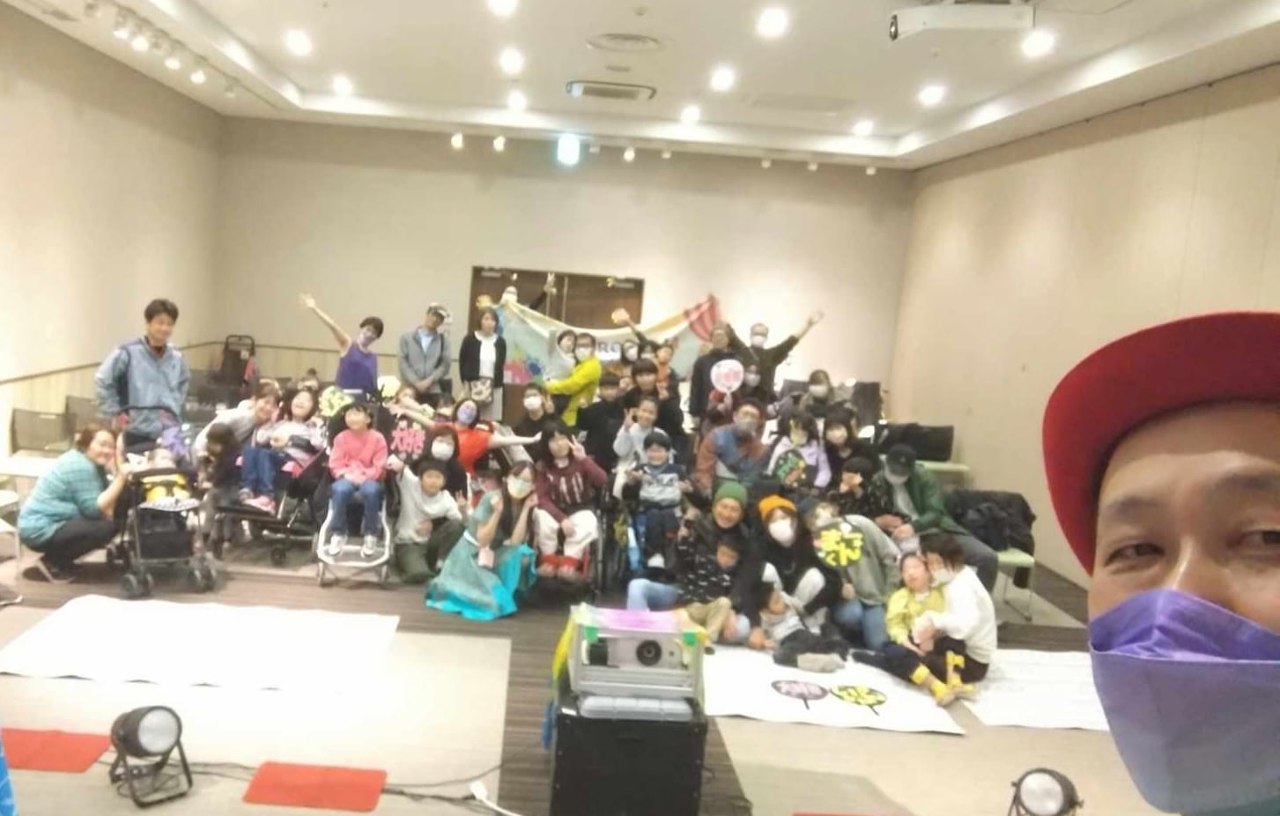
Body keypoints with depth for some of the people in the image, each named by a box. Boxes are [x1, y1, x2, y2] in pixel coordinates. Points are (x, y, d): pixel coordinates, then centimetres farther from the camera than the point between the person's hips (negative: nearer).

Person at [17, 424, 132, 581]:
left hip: (50, 524, 10)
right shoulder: (79, 466, -20)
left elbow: (105, 506, 2)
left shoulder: (92, 463, 9)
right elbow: (94, 509, -23)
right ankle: (52, 563, -8)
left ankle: (58, 559, 11)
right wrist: (120, 478, -27)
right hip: (41, 530, -10)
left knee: (114, 521, 5)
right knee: (106, 527, -24)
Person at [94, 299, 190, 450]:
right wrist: (115, 412, -4)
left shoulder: (177, 358, 9)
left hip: (171, 435, 5)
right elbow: (102, 381, -5)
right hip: (139, 435, -4)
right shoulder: (128, 353, -9)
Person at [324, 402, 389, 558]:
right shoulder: (341, 438, 5)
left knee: (370, 491, -38)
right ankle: (338, 535, -18)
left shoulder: (377, 438, 0)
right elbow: (335, 464, 1)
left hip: (369, 479, -1)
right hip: (347, 478, 1)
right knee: (340, 489, -36)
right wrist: (347, 475, -17)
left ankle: (371, 535, -19)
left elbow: (379, 466, -4)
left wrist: (364, 477, -19)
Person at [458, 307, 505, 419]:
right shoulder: (470, 339, 0)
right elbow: (462, 363, 1)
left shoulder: (500, 342, 6)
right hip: (473, 386, -2)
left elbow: (501, 365, 9)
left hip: (494, 387, 2)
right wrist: (466, 383, -6)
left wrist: (496, 383, -2)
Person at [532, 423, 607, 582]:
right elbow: (542, 498, -11)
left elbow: (603, 481, -23)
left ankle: (569, 563, -23)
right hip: (555, 511, 1)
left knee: (589, 524, -34)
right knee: (542, 517, -31)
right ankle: (549, 560, -15)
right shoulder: (543, 467, -3)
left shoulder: (580, 462, -6)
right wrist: (561, 518, -26)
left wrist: (584, 459, -32)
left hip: (580, 511, -1)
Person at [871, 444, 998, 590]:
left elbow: (935, 513, -12)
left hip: (938, 531, 2)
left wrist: (913, 527, -31)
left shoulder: (923, 477, -4)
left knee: (988, 557, -12)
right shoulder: (877, 483, -3)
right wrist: (878, 521, -21)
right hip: (904, 539, -1)